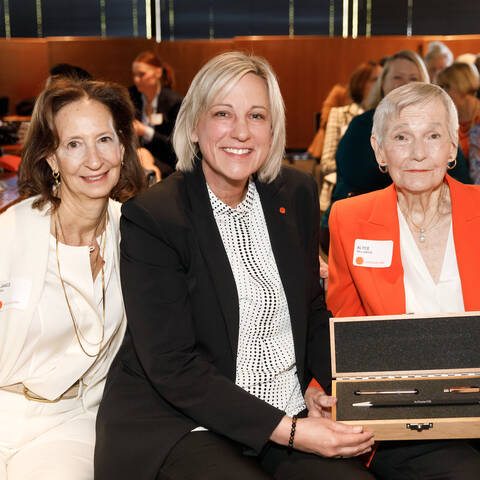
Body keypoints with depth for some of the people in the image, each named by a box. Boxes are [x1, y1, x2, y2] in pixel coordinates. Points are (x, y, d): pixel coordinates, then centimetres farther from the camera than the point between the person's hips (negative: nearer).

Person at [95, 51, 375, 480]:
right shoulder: (151, 217, -13)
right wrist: (287, 430, -20)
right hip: (179, 424, -4)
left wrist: (329, 383, -4)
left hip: (291, 413, 5)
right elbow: (172, 367, -16)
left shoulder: (298, 194, 5)